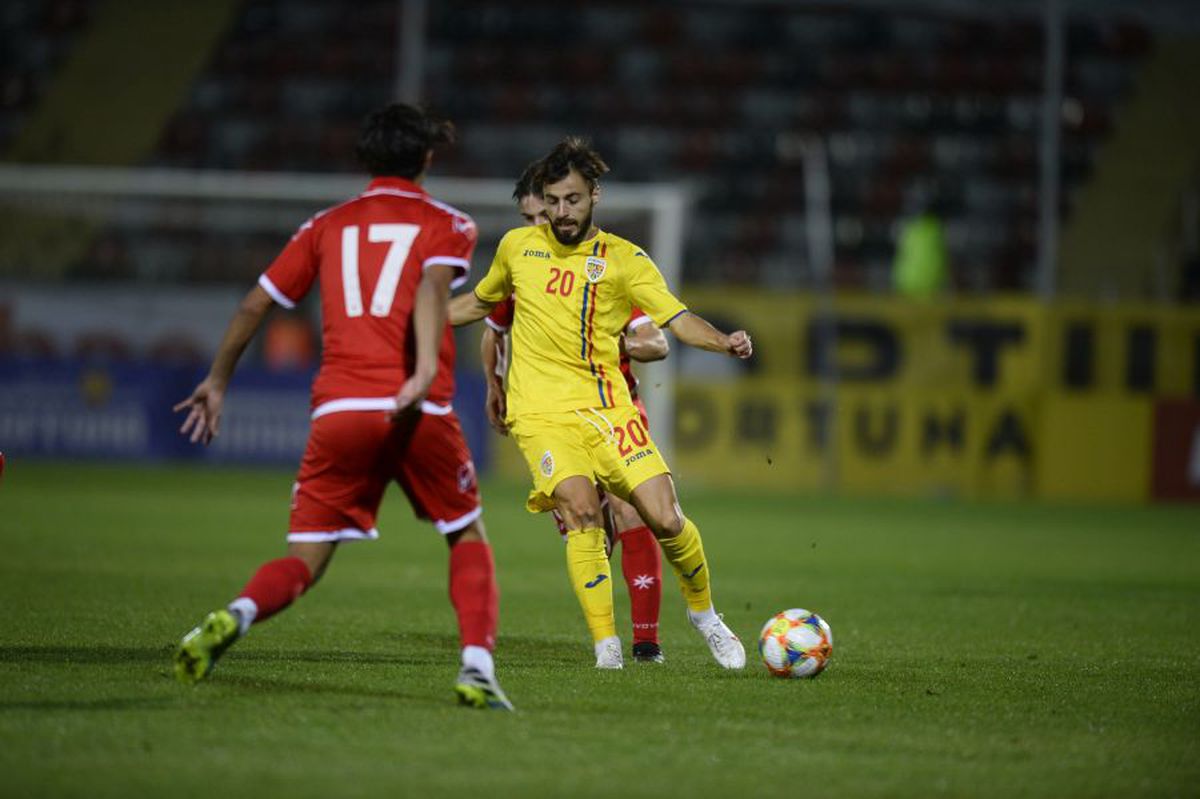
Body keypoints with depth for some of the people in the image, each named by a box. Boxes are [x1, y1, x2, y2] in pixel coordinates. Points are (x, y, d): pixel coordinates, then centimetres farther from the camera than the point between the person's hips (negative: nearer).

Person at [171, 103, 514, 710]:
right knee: (468, 537, 17)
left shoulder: (328, 226, 18)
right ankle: (477, 669, -2)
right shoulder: (447, 225, 10)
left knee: (304, 560, 5)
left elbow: (255, 303, 17)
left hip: (338, 410, 2)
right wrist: (425, 374, -26)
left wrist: (217, 381, 28)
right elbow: (432, 286, -12)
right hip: (420, 411, -2)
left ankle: (234, 617, -27)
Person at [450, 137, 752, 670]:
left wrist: (723, 342, -29)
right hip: (542, 411, 0)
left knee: (665, 519, -9)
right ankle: (606, 644, -19)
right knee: (581, 509, -24)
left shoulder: (624, 259, 2)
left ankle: (703, 612, 20)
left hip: (606, 407, 0)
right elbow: (480, 303, 29)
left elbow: (677, 319, -9)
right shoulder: (517, 246, 11)